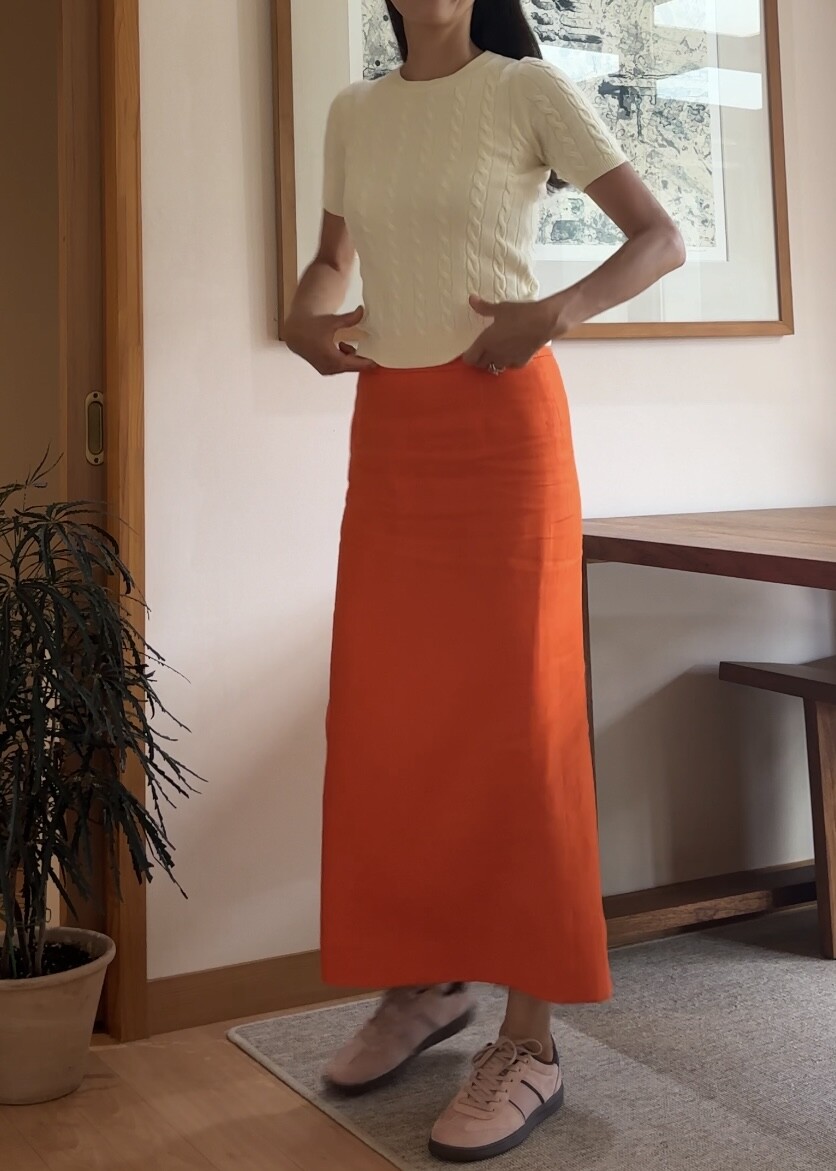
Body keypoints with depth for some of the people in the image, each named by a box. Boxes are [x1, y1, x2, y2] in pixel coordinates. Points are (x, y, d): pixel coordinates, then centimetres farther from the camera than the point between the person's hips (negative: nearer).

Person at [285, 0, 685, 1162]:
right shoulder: (354, 113, 14)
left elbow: (661, 236, -2)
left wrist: (551, 314, -18)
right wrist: (307, 314, 4)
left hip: (500, 424, -5)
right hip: (387, 432, 5)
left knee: (514, 715, -6)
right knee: (385, 716, 4)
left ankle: (531, 1042, 1)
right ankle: (423, 980, 21)